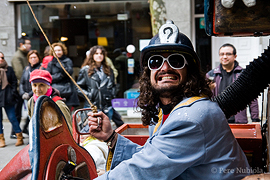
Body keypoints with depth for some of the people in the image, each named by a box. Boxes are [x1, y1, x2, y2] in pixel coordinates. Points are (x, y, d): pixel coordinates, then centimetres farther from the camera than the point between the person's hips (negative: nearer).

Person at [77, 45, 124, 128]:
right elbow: (79, 87, 1)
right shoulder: (85, 70, 1)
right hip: (92, 106, -4)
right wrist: (88, 95, -12)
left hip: (107, 107, 4)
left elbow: (113, 85, 26)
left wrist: (112, 94, 8)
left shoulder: (108, 70, 15)